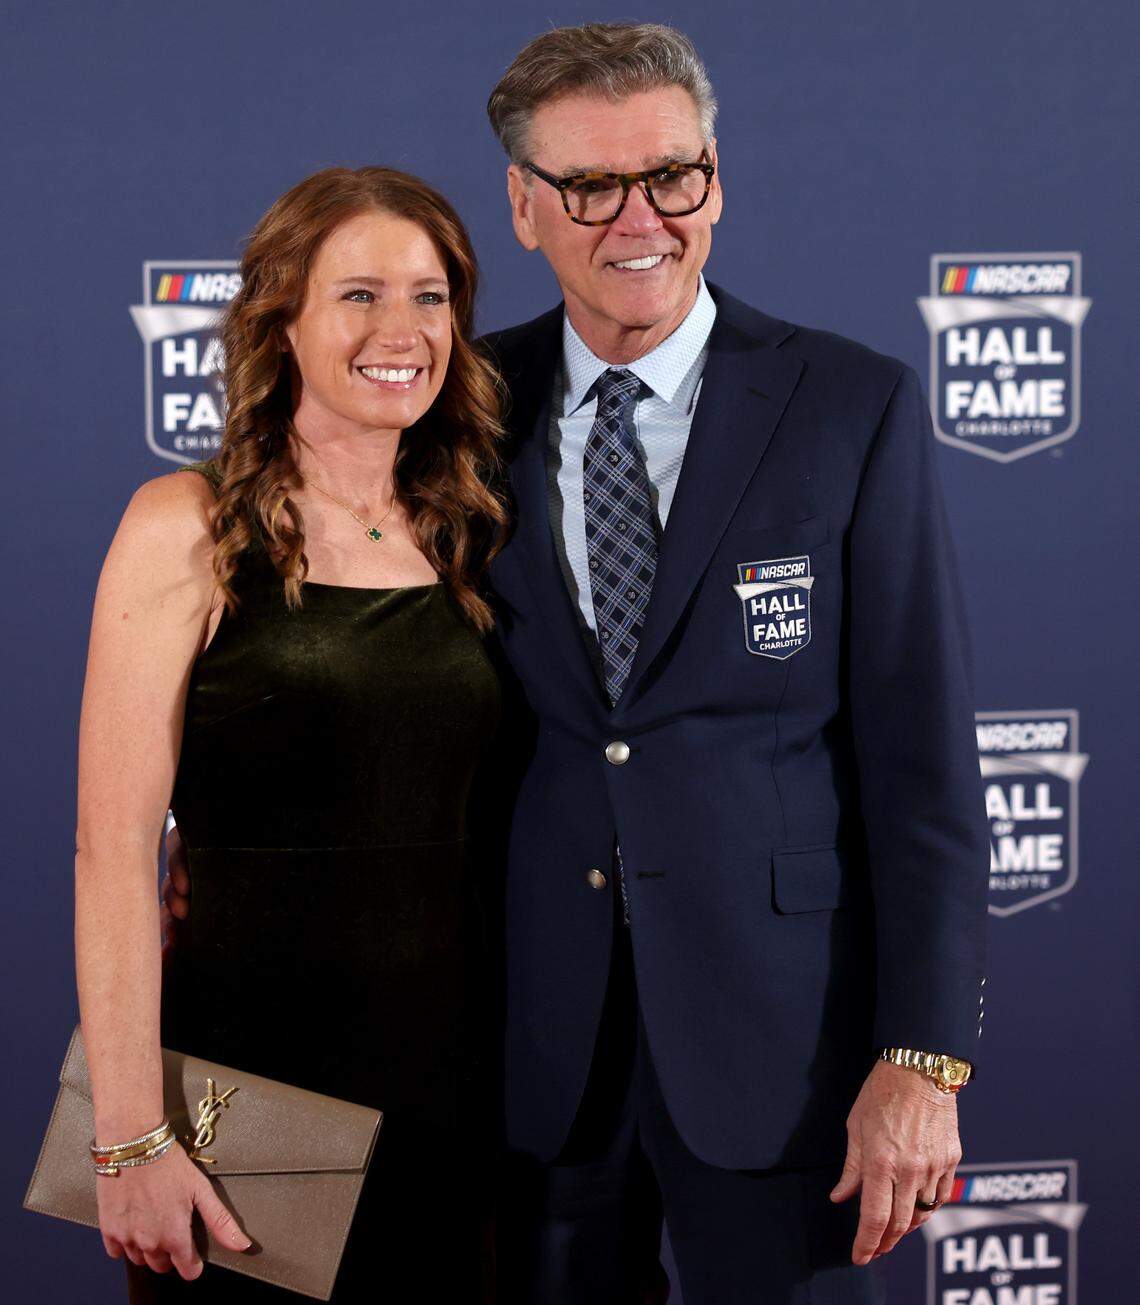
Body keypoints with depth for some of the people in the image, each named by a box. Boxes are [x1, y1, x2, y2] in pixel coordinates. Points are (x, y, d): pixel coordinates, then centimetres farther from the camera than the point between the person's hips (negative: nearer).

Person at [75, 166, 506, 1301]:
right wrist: (129, 1136, -17)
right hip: (248, 1078, -4)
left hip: (440, 1078, 5)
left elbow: (476, 822, 12)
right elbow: (114, 846, -12)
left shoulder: (463, 537, 8)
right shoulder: (189, 528, -7)